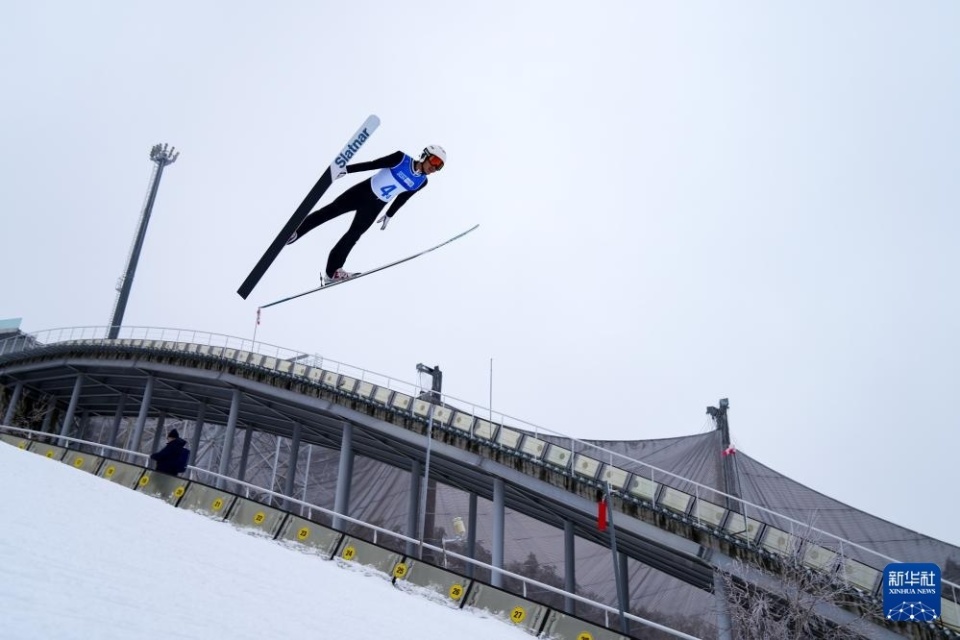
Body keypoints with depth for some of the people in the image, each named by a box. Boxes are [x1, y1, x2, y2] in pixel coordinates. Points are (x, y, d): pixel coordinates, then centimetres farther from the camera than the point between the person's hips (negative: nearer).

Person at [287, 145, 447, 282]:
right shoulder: (401, 159, -16)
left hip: (374, 208, 3)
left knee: (352, 236, 1)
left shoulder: (421, 183, -5)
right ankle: (294, 233, 7)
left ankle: (332, 271, 11)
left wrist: (389, 215, 22)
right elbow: (372, 164, -14)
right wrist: (346, 169, -18)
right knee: (330, 211, -5)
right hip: (362, 192, -3)